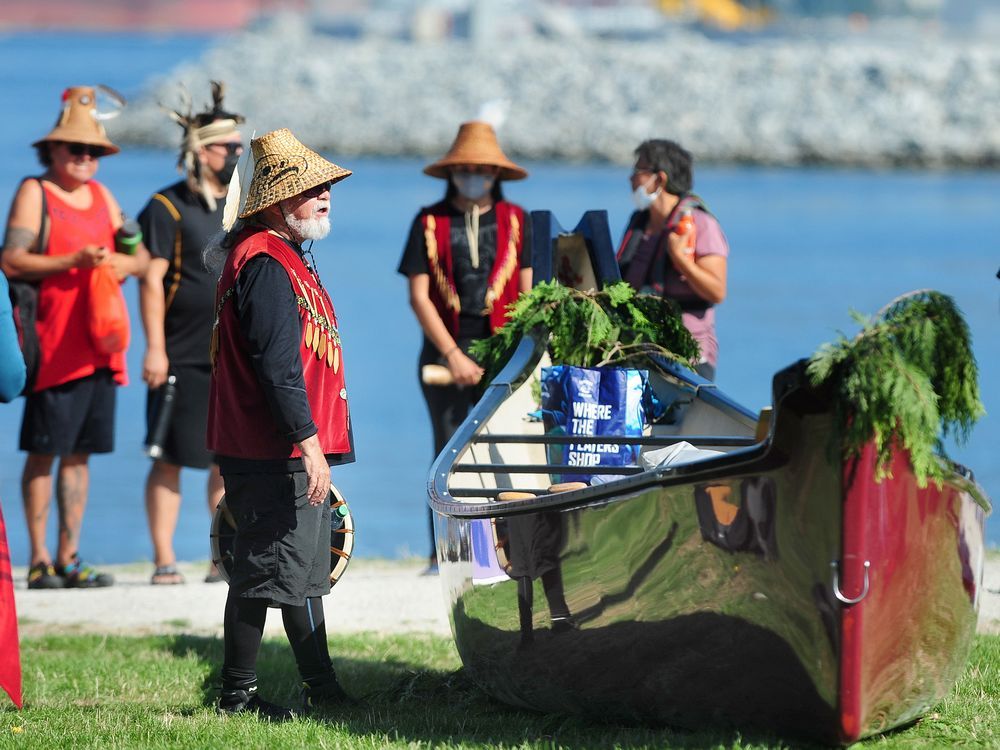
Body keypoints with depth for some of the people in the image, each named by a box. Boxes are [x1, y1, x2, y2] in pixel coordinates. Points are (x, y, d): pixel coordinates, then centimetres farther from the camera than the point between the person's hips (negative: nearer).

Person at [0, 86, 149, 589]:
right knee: (43, 453, -4)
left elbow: (141, 254, 20)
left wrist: (127, 262, -3)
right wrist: (73, 261, -20)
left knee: (79, 454, 8)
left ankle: (68, 557, 12)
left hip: (100, 348, 6)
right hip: (54, 349, -6)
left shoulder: (101, 195, 18)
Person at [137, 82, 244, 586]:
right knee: (169, 461, -1)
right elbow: (152, 280, -9)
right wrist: (155, 349, -15)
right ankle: (164, 560, 3)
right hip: (183, 359, -5)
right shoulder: (168, 208, -5)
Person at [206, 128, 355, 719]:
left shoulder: (287, 257, 18)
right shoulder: (266, 264, -16)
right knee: (267, 571, -6)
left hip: (294, 452, 11)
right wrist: (307, 442, -25)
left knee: (305, 570, 15)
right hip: (277, 454, -11)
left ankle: (323, 690, 21)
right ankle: (239, 696, 0)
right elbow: (278, 365, -23)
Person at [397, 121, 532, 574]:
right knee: (450, 449, -4)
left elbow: (527, 293, 10)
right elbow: (419, 295, 2)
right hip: (446, 352, -1)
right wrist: (453, 354, -7)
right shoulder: (430, 222, 7)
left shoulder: (515, 220, 11)